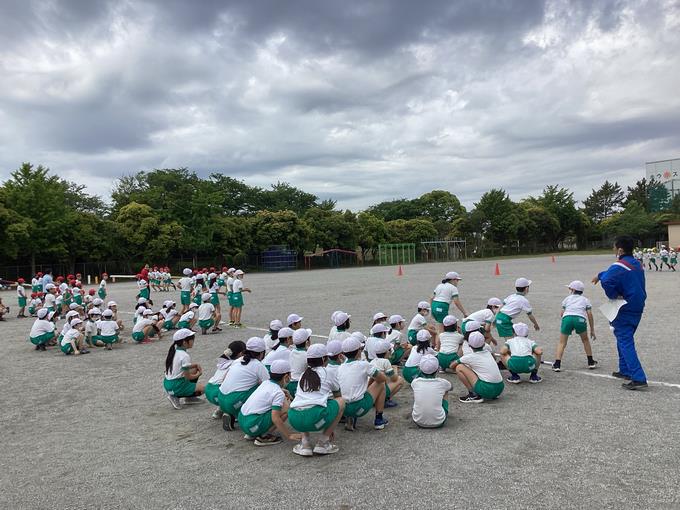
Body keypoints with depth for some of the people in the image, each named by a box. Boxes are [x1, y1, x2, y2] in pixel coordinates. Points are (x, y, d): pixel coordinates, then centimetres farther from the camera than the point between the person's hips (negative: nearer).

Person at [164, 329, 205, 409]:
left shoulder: (174, 351, 7)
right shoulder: (185, 356, -19)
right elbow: (187, 377, -16)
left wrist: (196, 365, 10)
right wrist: (198, 374, 3)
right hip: (176, 386, -9)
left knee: (195, 369, 19)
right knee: (204, 388, -6)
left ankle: (189, 397, 17)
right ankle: (176, 396, -7)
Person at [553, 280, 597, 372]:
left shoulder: (567, 298, 27)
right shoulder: (585, 299, 26)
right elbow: (590, 315, 17)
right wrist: (592, 330, 20)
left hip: (567, 318, 0)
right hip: (580, 319, 0)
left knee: (562, 343, 10)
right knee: (585, 340, 26)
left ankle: (557, 364, -1)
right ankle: (591, 362, 32)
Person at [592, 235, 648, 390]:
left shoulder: (620, 267, -20)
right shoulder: (636, 264, 10)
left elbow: (607, 281, -36)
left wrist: (613, 295, -20)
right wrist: (599, 275, 37)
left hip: (625, 311, -9)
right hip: (637, 307, 9)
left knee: (625, 342, -7)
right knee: (623, 337, 22)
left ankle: (638, 378, -12)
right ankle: (625, 370, 30)